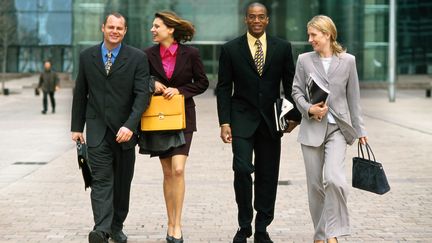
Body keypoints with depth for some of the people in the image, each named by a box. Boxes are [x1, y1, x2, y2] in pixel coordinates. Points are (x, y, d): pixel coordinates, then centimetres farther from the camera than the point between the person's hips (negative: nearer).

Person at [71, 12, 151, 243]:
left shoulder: (137, 58, -3)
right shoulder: (87, 56, 5)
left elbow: (142, 94, -10)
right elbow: (80, 93, 12)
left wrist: (130, 125, -21)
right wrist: (77, 126, 11)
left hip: (124, 129, 0)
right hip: (97, 129, 0)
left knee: (122, 183, 9)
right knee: (101, 180, -11)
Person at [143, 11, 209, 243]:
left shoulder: (190, 53, -6)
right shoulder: (149, 54, 0)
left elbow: (202, 82, 1)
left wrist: (179, 90, -12)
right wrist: (152, 84, -10)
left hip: (183, 117, -2)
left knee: (178, 170, -14)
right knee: (167, 172, 8)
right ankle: (171, 224, 19)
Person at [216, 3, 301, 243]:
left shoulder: (282, 47, 5)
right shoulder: (231, 49, 2)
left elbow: (290, 85, 8)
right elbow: (224, 88, 1)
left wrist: (294, 115, 1)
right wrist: (224, 122, -6)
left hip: (271, 120, 2)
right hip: (242, 119, -2)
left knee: (268, 176, 4)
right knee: (242, 169, -14)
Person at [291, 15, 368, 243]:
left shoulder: (347, 61, 2)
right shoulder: (304, 60, 4)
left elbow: (353, 97, 6)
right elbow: (296, 91, 7)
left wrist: (359, 129, 9)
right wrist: (309, 109, -13)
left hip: (337, 127, -2)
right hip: (312, 128, 2)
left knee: (333, 178, -20)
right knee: (315, 184, 6)